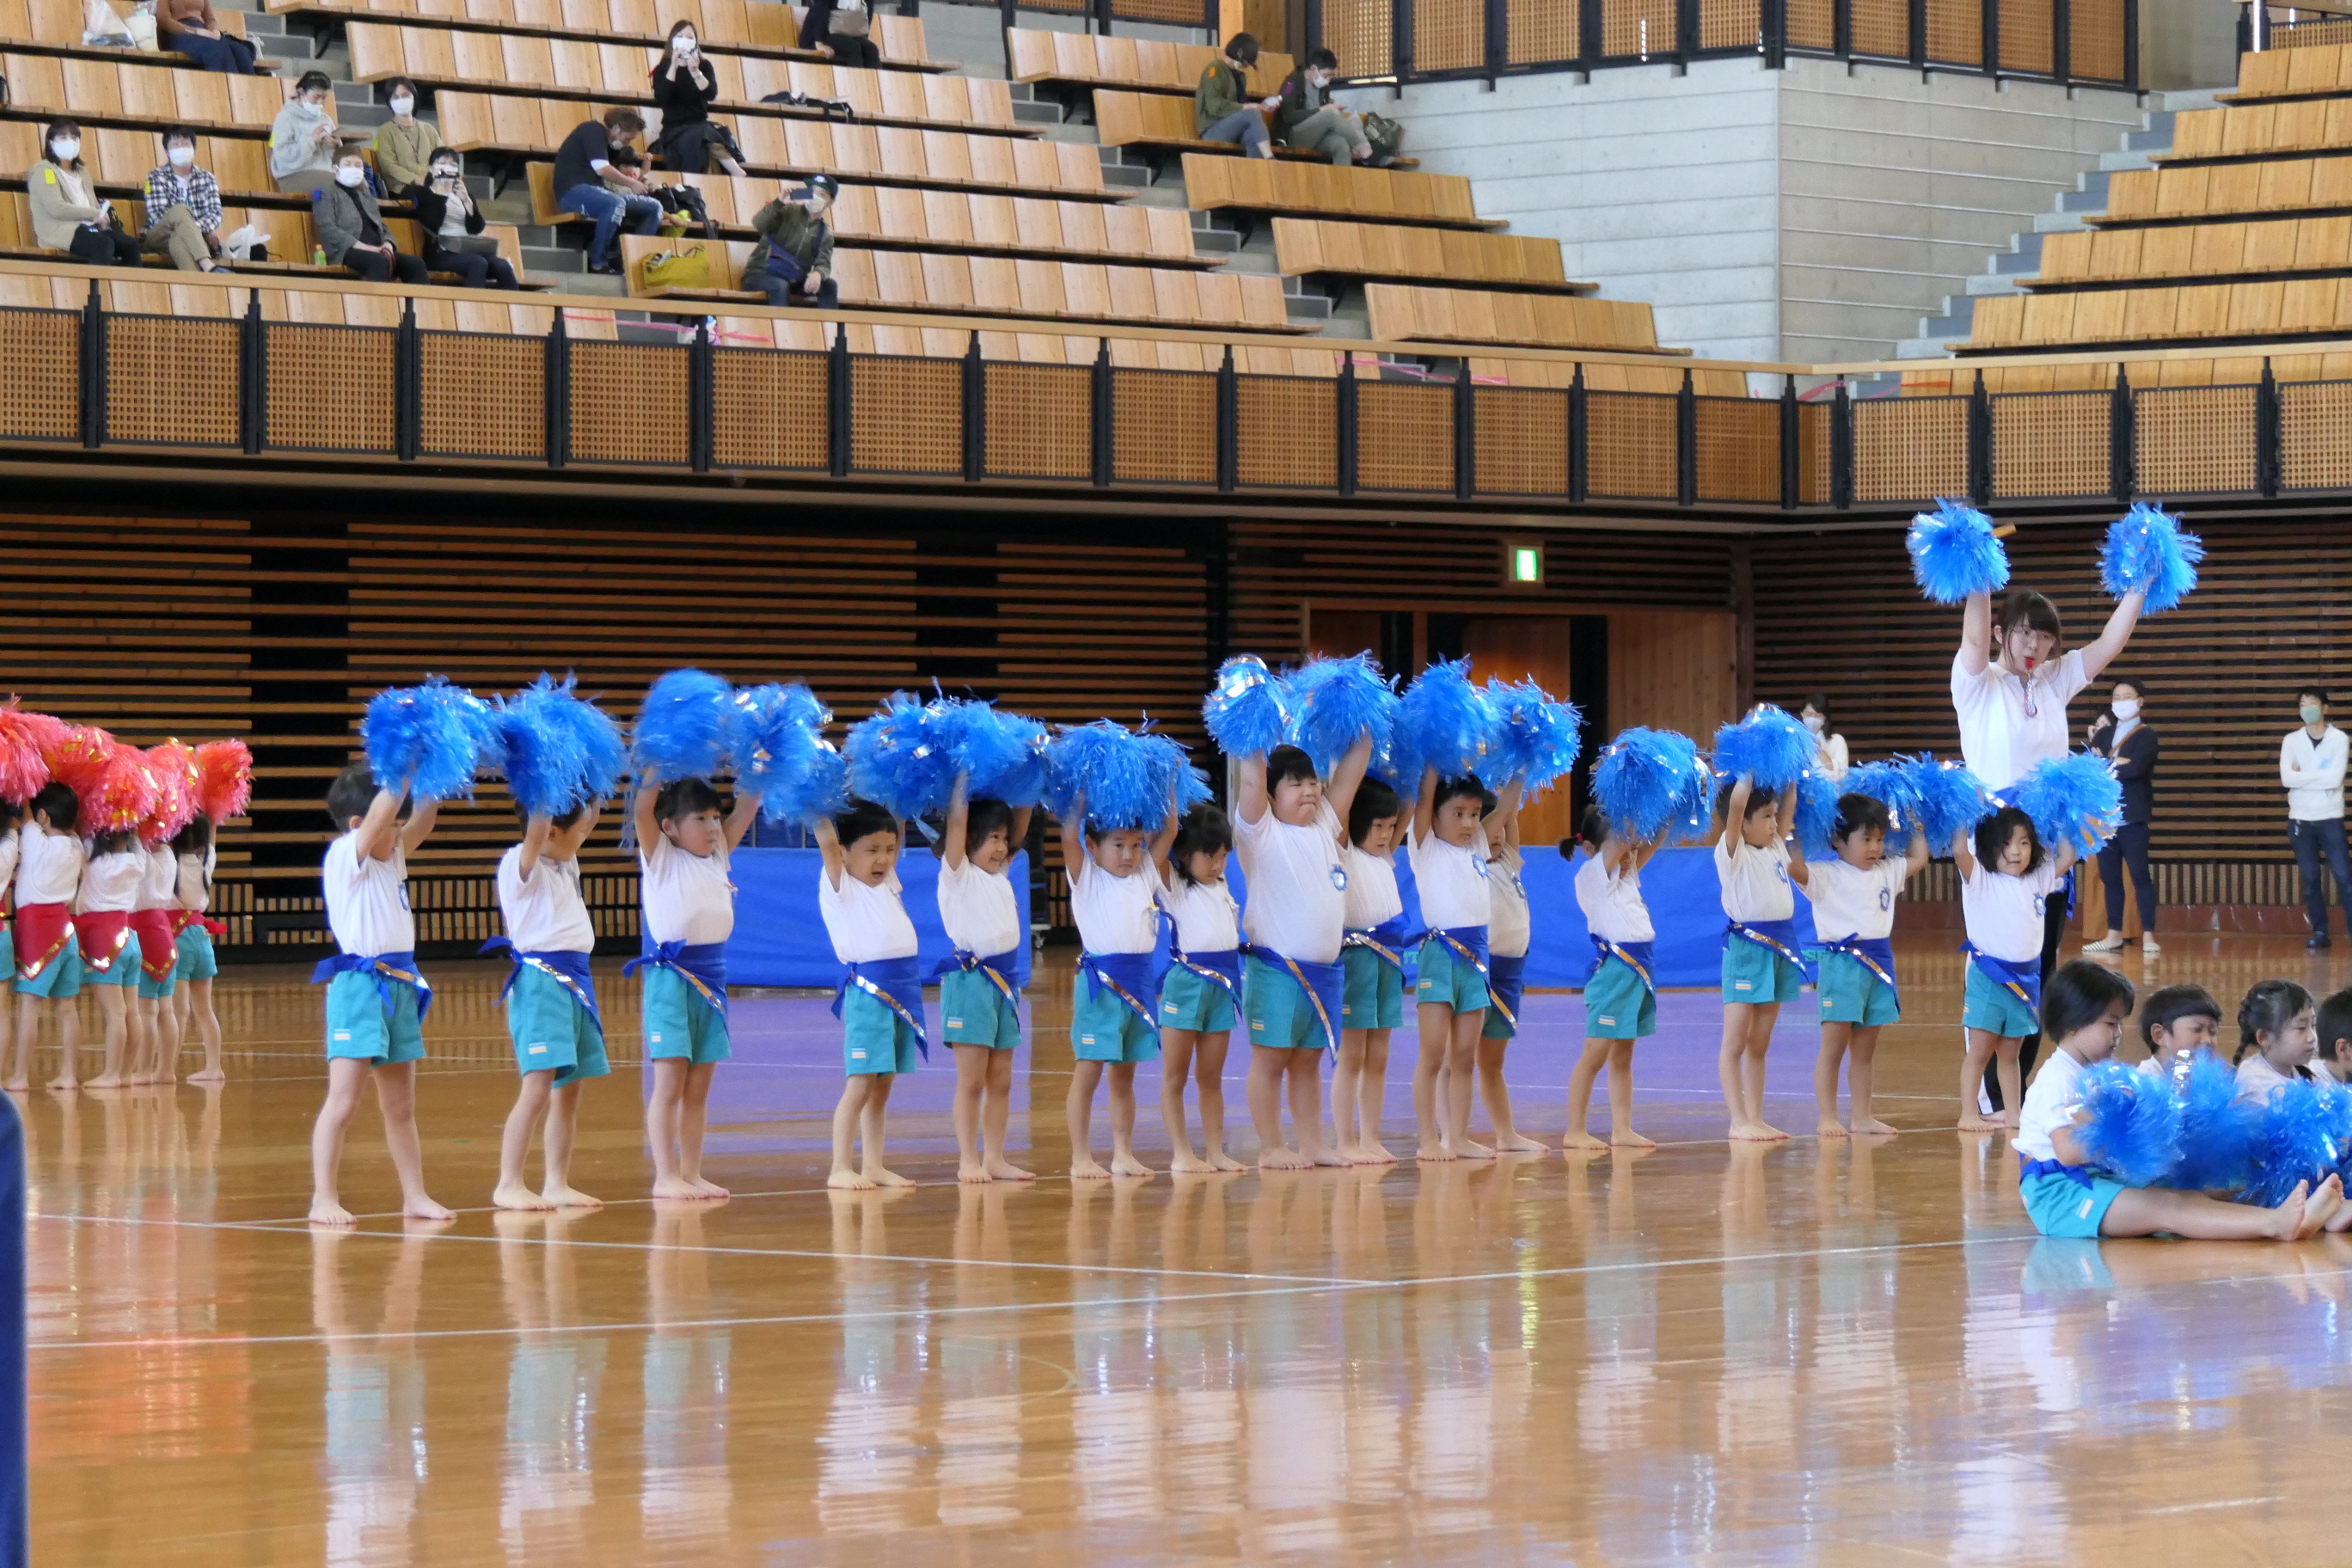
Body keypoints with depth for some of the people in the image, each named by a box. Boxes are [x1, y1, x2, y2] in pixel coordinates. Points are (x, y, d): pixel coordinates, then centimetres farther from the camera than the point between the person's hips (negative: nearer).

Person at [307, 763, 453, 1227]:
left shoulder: (392, 855, 14)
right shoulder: (344, 857, -9)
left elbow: (422, 820, 7)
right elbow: (380, 815, -22)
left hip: (400, 984, 8)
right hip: (359, 985, -8)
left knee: (400, 1106, 12)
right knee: (343, 1102, -8)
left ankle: (414, 1196, 17)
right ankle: (323, 1199, -7)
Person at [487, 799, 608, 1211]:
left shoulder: (564, 865, 15)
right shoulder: (520, 864, -10)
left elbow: (589, 820, 27)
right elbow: (535, 832, -29)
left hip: (574, 980, 9)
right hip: (540, 980, -9)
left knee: (569, 1088, 10)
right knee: (538, 1087, -13)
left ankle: (556, 1184, 15)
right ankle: (508, 1185, -10)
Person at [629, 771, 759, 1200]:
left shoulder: (719, 854, 13)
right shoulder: (660, 858, -3)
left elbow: (746, 809, 15)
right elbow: (643, 810, -17)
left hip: (711, 974, 6)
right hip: (671, 975, -6)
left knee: (698, 1086, 8)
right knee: (670, 1080, -6)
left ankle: (691, 1173, 12)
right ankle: (665, 1177, -5)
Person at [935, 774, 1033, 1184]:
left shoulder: (1000, 876, 14)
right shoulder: (958, 875, -5)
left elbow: (1021, 828, 15)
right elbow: (956, 823, -16)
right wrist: (963, 779, -16)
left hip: (1004, 979, 7)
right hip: (970, 978, -7)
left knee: (1000, 1081, 8)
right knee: (971, 1081, -4)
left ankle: (994, 1158, 12)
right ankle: (968, 1161, -1)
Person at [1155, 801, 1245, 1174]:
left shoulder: (1222, 886, 13)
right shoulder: (1173, 885, -5)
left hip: (1224, 983, 6)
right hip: (1186, 979, -6)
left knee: (1212, 1076, 10)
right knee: (1175, 1076, 2)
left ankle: (1215, 1150, 12)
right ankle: (1181, 1154, 2)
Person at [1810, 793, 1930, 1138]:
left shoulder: (1887, 872, 13)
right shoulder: (1825, 876, -7)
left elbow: (1918, 859, 26)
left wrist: (1916, 827, 21)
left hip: (1878, 963, 6)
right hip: (1842, 963, -6)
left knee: (1865, 1050, 12)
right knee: (1834, 1046, -4)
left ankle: (1862, 1116, 17)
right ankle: (1827, 1118, -1)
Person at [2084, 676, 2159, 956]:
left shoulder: (2146, 735, -3)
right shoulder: (2105, 732, 16)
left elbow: (2135, 768, -19)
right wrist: (2115, 763, -14)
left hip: (2132, 816, -6)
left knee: (2140, 876, -6)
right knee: (2109, 877, 9)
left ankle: (2148, 937, -5)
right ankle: (2114, 935, 15)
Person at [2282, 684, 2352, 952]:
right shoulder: (2291, 741, 2)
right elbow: (2286, 778, -12)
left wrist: (2302, 775, -11)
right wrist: (2319, 777, -13)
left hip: (2330, 818, -2)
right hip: (2301, 819, 2)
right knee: (2311, 880, 6)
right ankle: (2320, 933, 13)